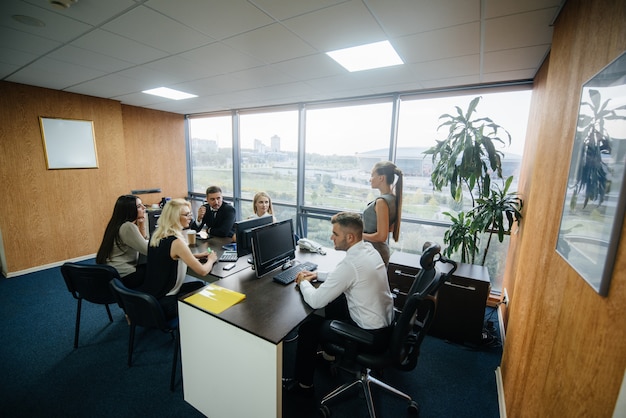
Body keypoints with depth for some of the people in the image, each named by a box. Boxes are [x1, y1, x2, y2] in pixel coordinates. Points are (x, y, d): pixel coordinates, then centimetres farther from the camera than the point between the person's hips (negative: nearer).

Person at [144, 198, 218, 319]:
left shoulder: (157, 234, 0)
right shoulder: (176, 242, -27)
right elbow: (203, 271, -23)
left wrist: (195, 256, 10)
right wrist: (211, 259, -2)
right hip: (162, 303, -8)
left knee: (200, 285, 19)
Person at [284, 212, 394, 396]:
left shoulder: (350, 263, -29)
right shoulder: (369, 248, -2)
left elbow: (316, 301, -23)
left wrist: (303, 282, -4)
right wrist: (317, 274, 6)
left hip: (372, 336, -9)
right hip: (386, 323, 9)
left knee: (308, 327, 1)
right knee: (333, 300, 24)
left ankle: (303, 384, 23)